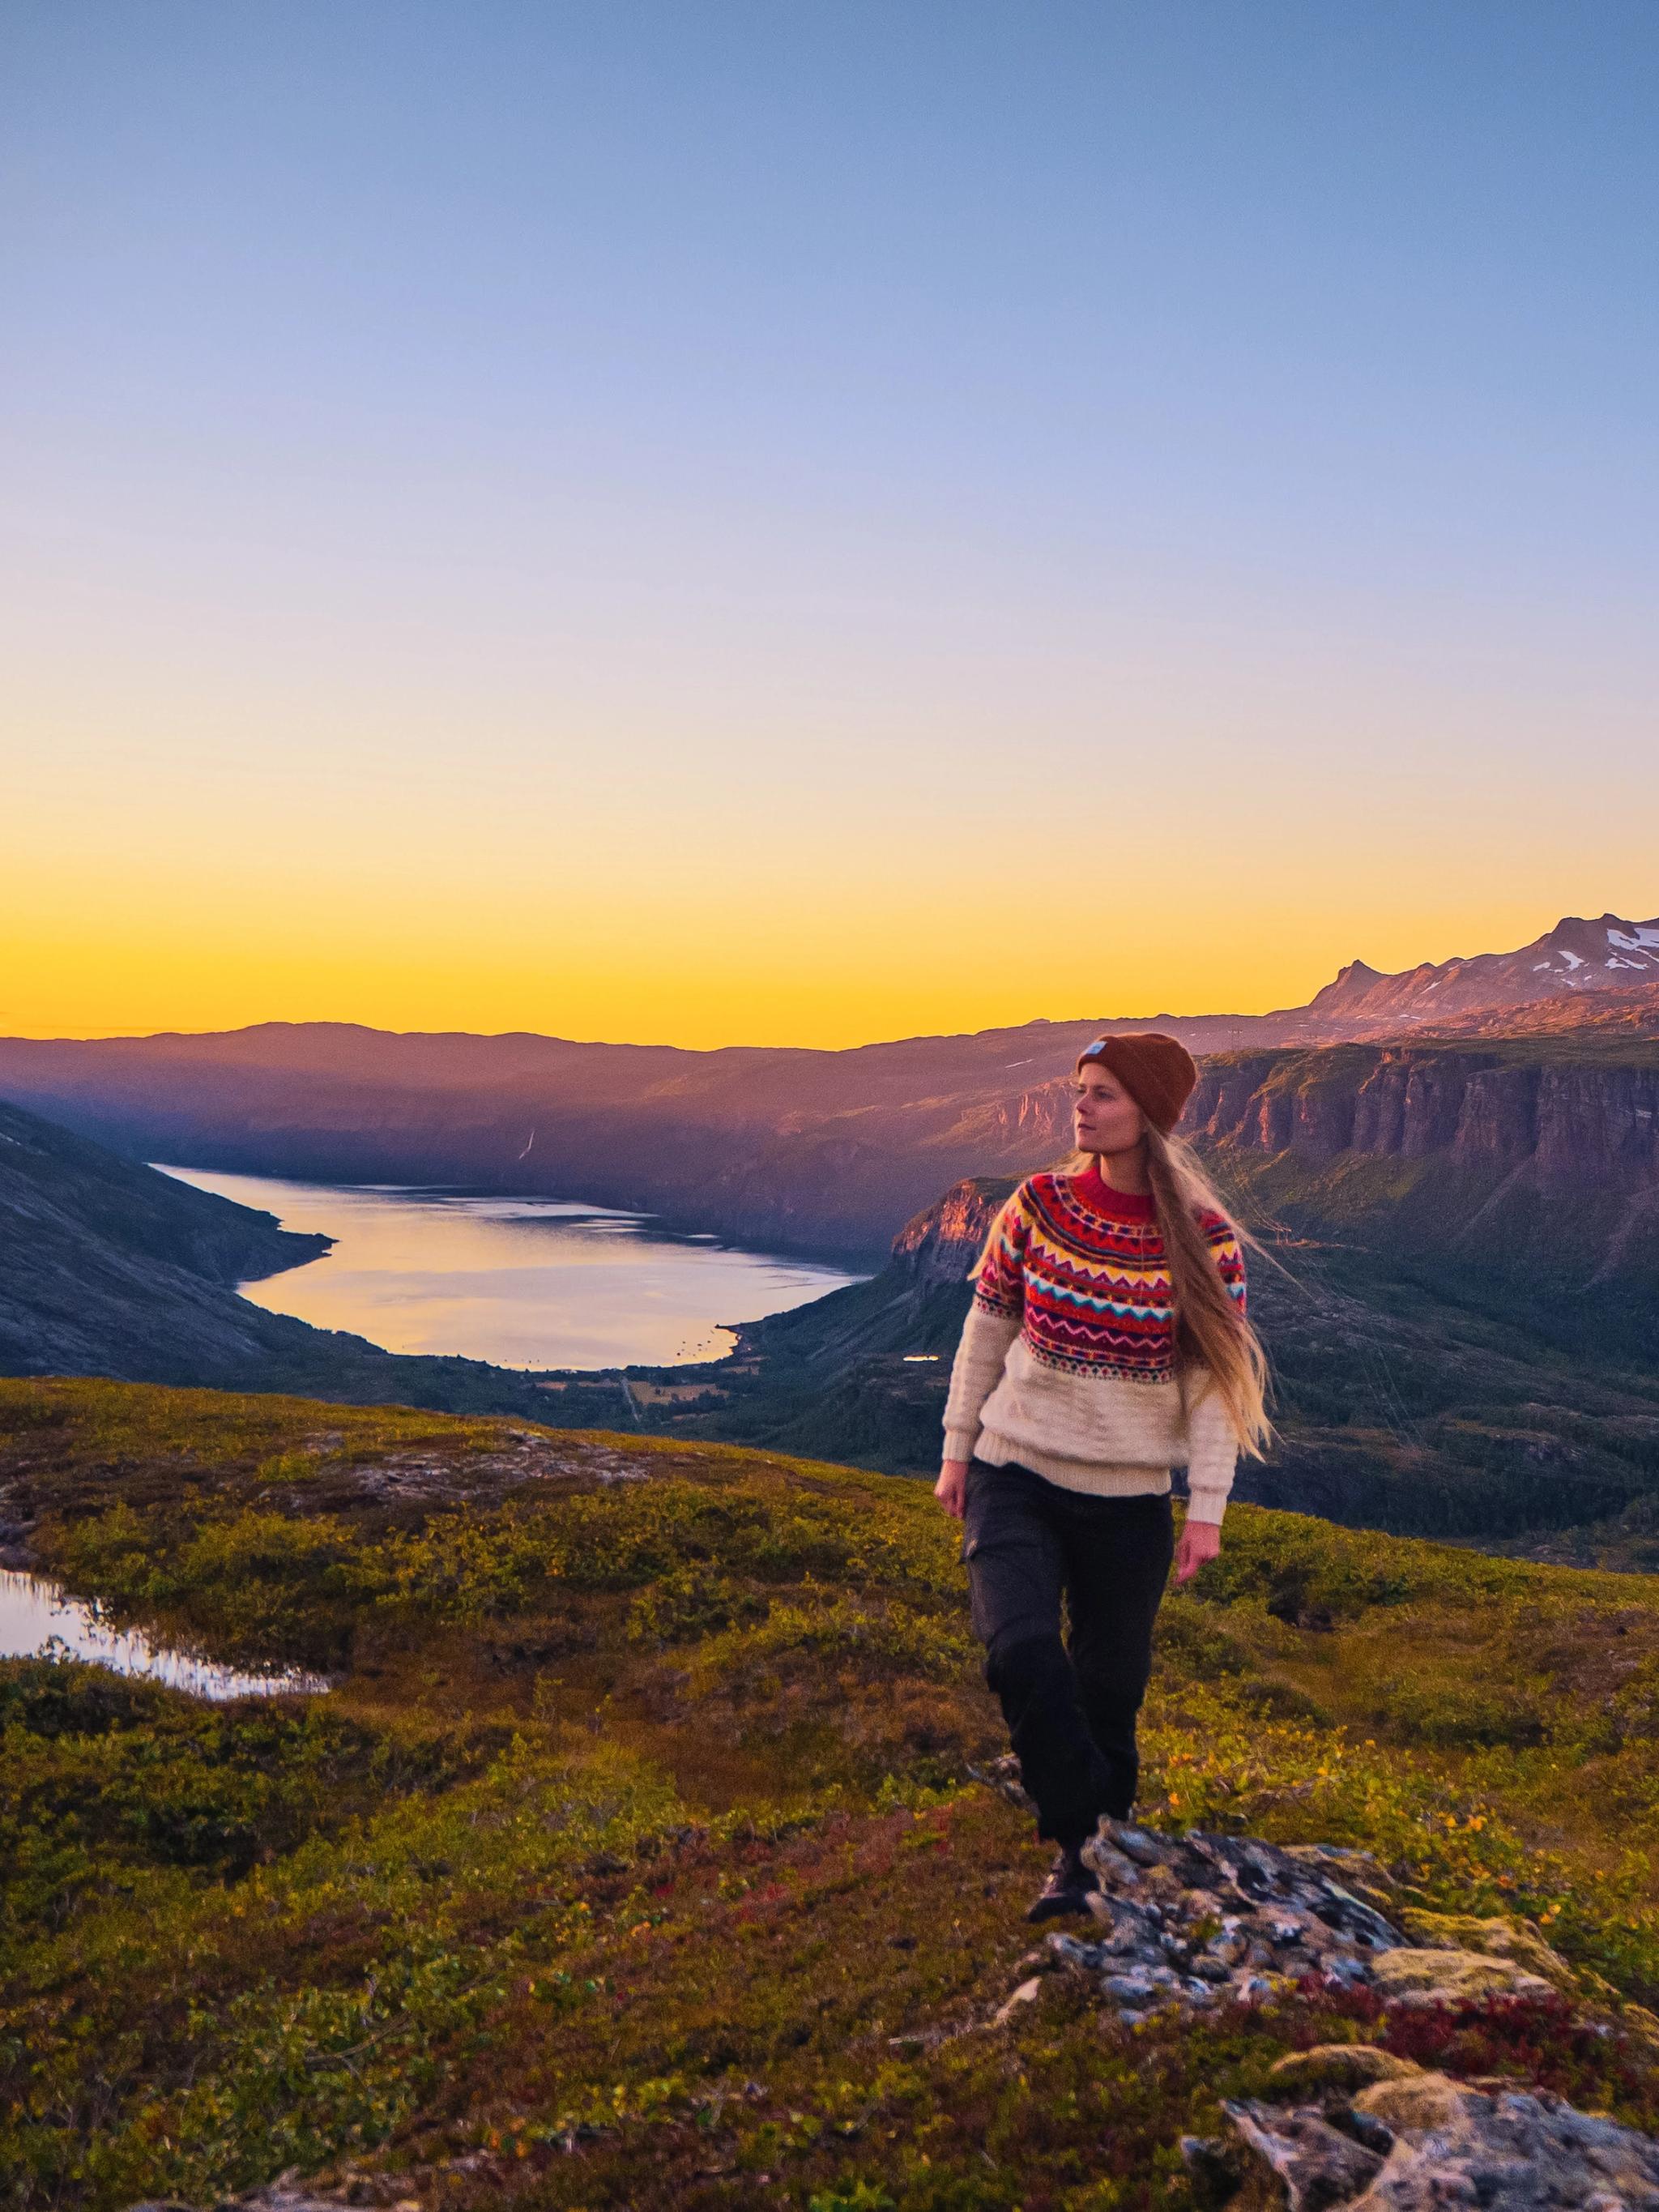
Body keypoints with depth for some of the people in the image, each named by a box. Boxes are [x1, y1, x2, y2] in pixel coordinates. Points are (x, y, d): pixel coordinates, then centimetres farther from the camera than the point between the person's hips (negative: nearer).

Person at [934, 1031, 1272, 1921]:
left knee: (1109, 1689, 10)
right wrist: (957, 1449, 9)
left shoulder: (1205, 1239, -8)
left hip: (1130, 1502, 0)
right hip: (1017, 1478, 1)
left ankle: (1081, 1861, 35)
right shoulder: (1036, 1205, -4)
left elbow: (1219, 1378, -4)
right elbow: (986, 1330, 6)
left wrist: (1207, 1507, -8)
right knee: (1021, 1650, -21)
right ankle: (1081, 1826, 2)